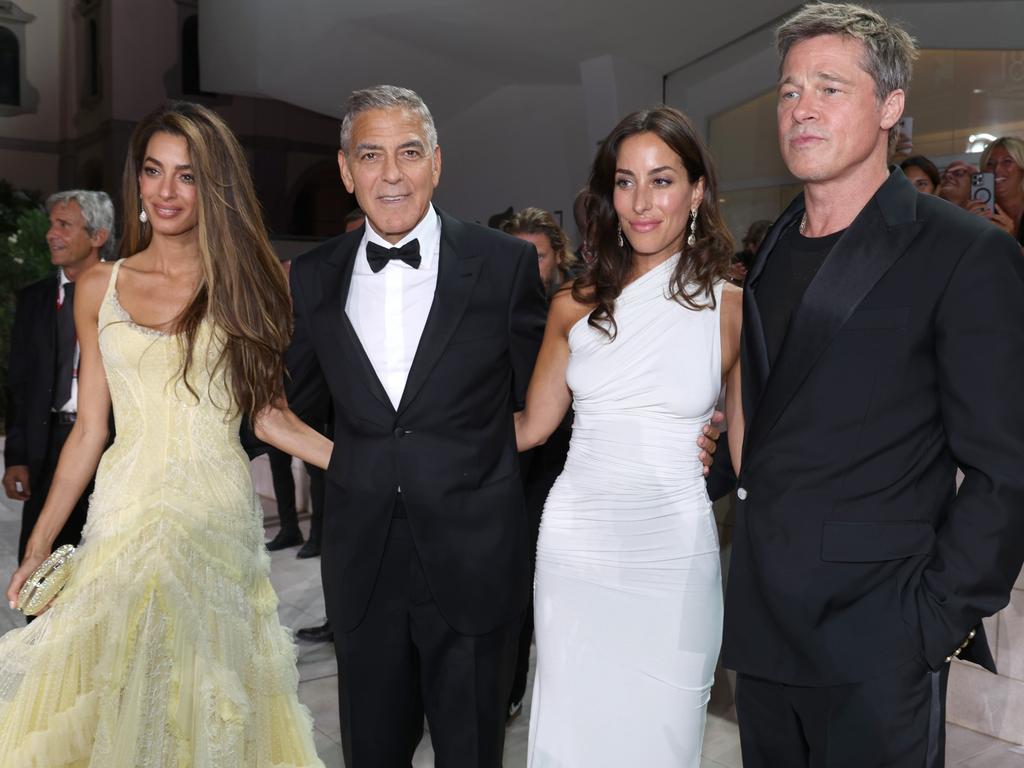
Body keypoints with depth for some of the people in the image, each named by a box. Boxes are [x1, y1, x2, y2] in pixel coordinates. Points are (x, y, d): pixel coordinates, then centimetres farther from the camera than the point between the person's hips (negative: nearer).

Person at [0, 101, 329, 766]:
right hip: (126, 515, 1)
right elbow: (89, 429, 7)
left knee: (208, 714, 7)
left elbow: (269, 412, 3)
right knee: (117, 701, 8)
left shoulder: (245, 283, 2)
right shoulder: (100, 288, 6)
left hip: (220, 518, -1)